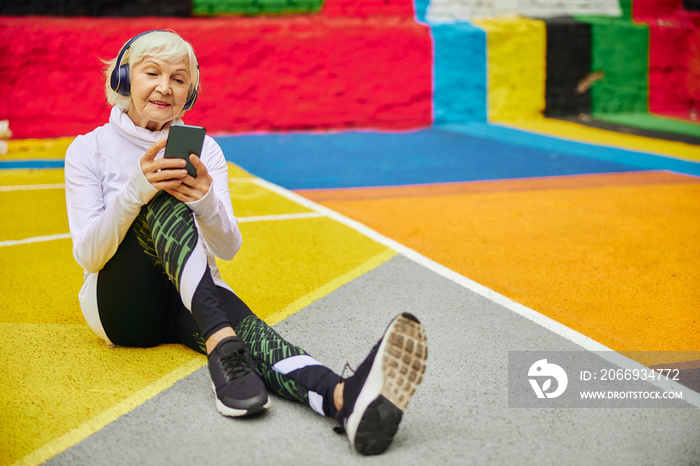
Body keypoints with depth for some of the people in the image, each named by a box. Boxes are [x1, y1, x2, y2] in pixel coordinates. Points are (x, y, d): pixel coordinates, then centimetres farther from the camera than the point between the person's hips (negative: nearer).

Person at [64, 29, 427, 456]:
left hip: (193, 296, 2)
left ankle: (345, 398, -66)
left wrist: (207, 201, -26)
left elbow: (228, 249, -3)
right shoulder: (89, 149, 0)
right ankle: (222, 346, -51)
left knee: (244, 324, -34)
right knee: (160, 198, -29)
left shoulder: (204, 149, 7)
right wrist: (134, 190, -28)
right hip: (122, 305, -2)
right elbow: (88, 255, -11)